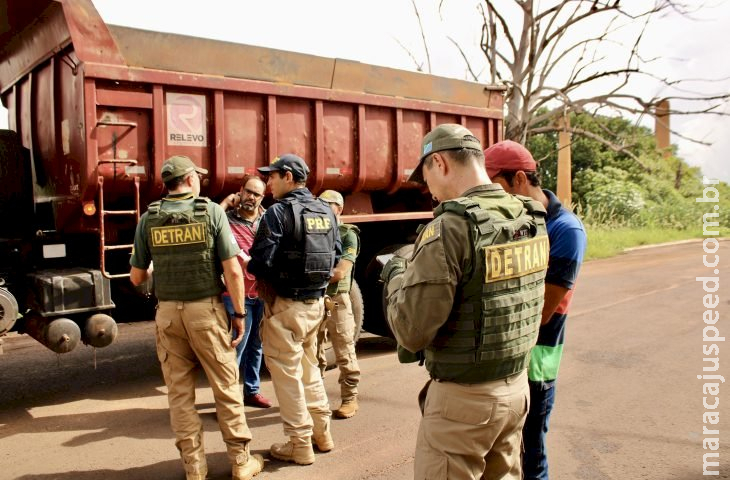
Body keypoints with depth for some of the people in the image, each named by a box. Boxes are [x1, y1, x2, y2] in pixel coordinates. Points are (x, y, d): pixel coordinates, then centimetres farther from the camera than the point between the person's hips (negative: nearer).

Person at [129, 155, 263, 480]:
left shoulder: (148, 219, 1)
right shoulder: (212, 211, -6)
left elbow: (137, 277, 7)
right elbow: (233, 271, -11)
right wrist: (239, 313, -2)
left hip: (168, 312, 3)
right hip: (206, 310, -2)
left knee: (180, 393, 12)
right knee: (226, 388, 9)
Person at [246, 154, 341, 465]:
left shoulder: (279, 211, -14)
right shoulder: (326, 212, 7)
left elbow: (261, 261, -19)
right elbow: (336, 256, 10)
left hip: (286, 304, -7)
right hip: (316, 302, 7)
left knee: (287, 373, 5)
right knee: (309, 367, 22)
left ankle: (300, 445, 15)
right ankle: (322, 433, 31)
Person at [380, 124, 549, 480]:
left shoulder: (450, 227, -22)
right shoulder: (531, 220, 1)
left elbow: (411, 332, -21)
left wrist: (396, 276, -3)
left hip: (463, 396, -7)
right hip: (516, 386, 7)